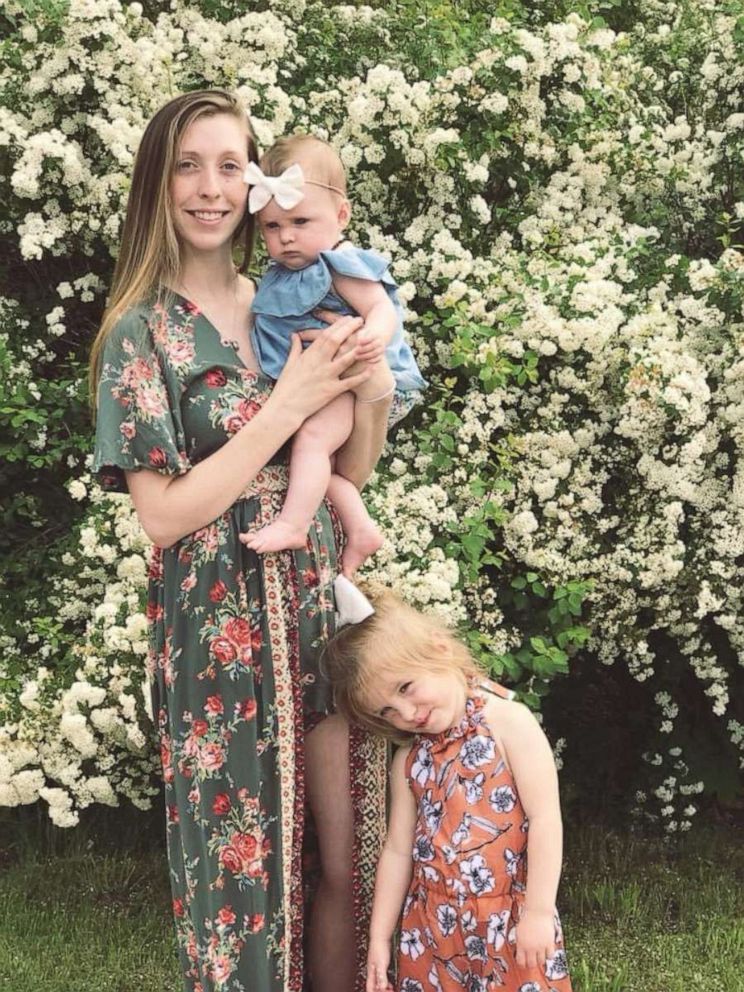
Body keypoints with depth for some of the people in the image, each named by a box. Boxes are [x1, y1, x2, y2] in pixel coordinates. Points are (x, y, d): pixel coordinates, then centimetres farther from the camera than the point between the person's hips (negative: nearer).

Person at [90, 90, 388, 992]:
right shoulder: (143, 329, -6)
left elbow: (351, 470, 11)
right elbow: (164, 513, -14)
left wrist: (370, 371, -7)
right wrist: (287, 404, -16)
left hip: (320, 601, 5)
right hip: (219, 623, -4)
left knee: (350, 855, 11)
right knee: (244, 859, 7)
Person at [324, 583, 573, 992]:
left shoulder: (509, 724, -11)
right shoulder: (408, 759, 7)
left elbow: (545, 819, -14)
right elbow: (398, 849, 10)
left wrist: (539, 911, -16)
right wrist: (379, 937, 10)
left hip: (511, 921, -5)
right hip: (432, 927, 5)